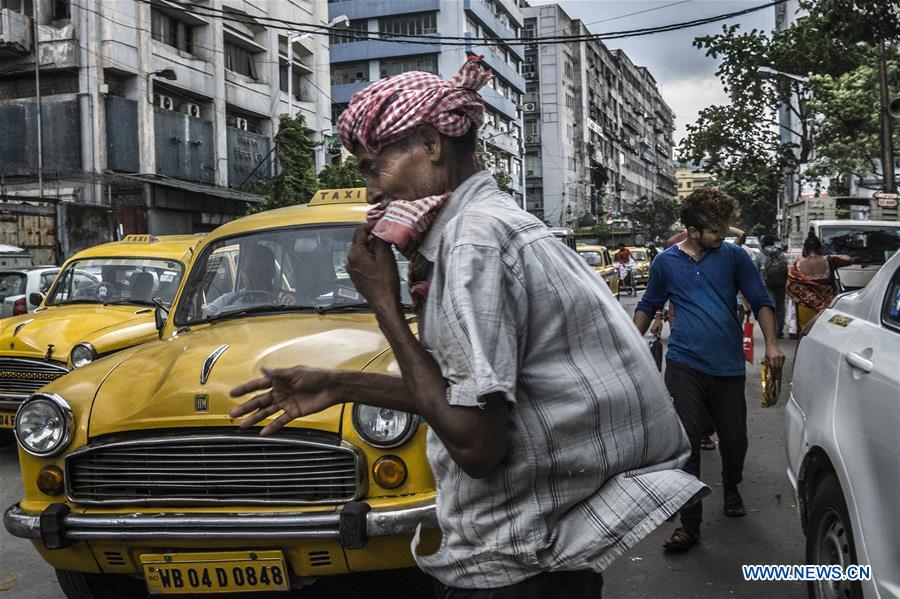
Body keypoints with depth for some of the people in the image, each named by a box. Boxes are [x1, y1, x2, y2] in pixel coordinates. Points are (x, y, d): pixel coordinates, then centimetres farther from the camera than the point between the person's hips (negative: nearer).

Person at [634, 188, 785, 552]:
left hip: (727, 366, 1)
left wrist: (771, 343, -10)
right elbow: (648, 306, 17)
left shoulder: (734, 256, 2)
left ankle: (731, 488, 43)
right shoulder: (666, 262, 4)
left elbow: (760, 301, 3)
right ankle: (689, 525, 0)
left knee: (734, 438, 10)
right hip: (684, 364, -1)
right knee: (686, 443, -6)